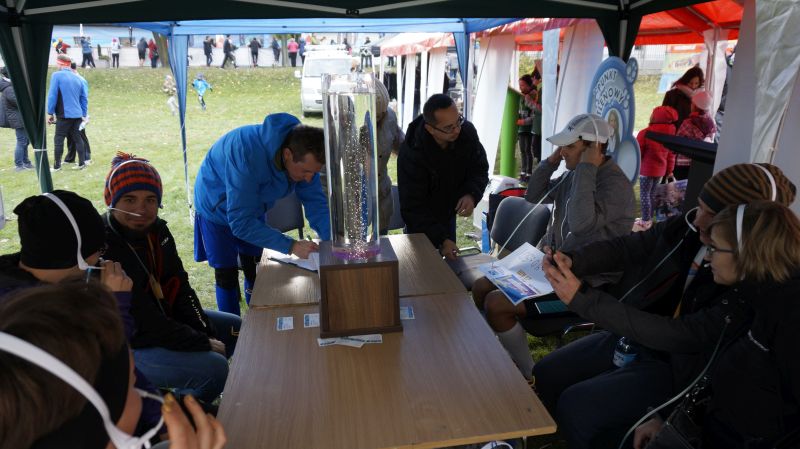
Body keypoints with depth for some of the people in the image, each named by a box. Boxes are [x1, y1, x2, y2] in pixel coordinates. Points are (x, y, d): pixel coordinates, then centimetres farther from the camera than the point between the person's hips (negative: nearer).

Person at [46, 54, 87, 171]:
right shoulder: (77, 78, 9)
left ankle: (57, 166, 7)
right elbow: (84, 98, 11)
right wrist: (84, 114, 17)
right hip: (77, 114, 5)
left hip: (64, 115, -5)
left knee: (59, 139, 3)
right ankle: (82, 163, 11)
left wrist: (50, 113, -3)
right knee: (77, 138, 12)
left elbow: (52, 95, -10)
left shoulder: (56, 76, -8)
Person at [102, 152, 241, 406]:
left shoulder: (157, 230, -4)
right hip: (127, 346, -9)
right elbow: (143, 322, -28)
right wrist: (203, 344, -21)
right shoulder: (102, 251, -29)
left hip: (166, 317, 9)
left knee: (240, 330, 15)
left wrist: (205, 333, -9)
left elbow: (180, 288, 1)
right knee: (213, 368, -25)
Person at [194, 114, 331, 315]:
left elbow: (316, 202, -20)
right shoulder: (248, 153, -44)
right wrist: (291, 246, -45)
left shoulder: (304, 156, -26)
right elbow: (240, 222, -41)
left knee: (254, 270, 14)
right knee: (227, 275, -1)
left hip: (253, 209, 5)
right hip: (218, 210, -5)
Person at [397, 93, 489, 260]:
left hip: (449, 214, 5)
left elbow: (480, 169, -4)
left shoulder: (467, 131, -19)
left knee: (450, 263, 19)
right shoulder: (411, 153, -33)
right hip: (421, 222, -5)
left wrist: (472, 194, -25)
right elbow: (413, 207, -28)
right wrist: (441, 240, -34)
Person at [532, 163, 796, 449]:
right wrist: (573, 262, -24)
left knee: (574, 405, -17)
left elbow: (682, 336, -31)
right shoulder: (686, 227, -9)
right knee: (545, 374, 4)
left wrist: (582, 299, -37)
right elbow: (622, 247, -1)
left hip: (674, 367, -6)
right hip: (631, 334, 6)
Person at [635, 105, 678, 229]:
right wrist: (669, 170, 17)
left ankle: (645, 222, 7)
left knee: (644, 195, 3)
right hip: (660, 169, 6)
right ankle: (649, 218, 28)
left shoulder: (645, 133, -19)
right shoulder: (670, 133, -1)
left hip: (647, 169, -6)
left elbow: (638, 153, -12)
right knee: (652, 193, 18)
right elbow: (671, 154, 7)